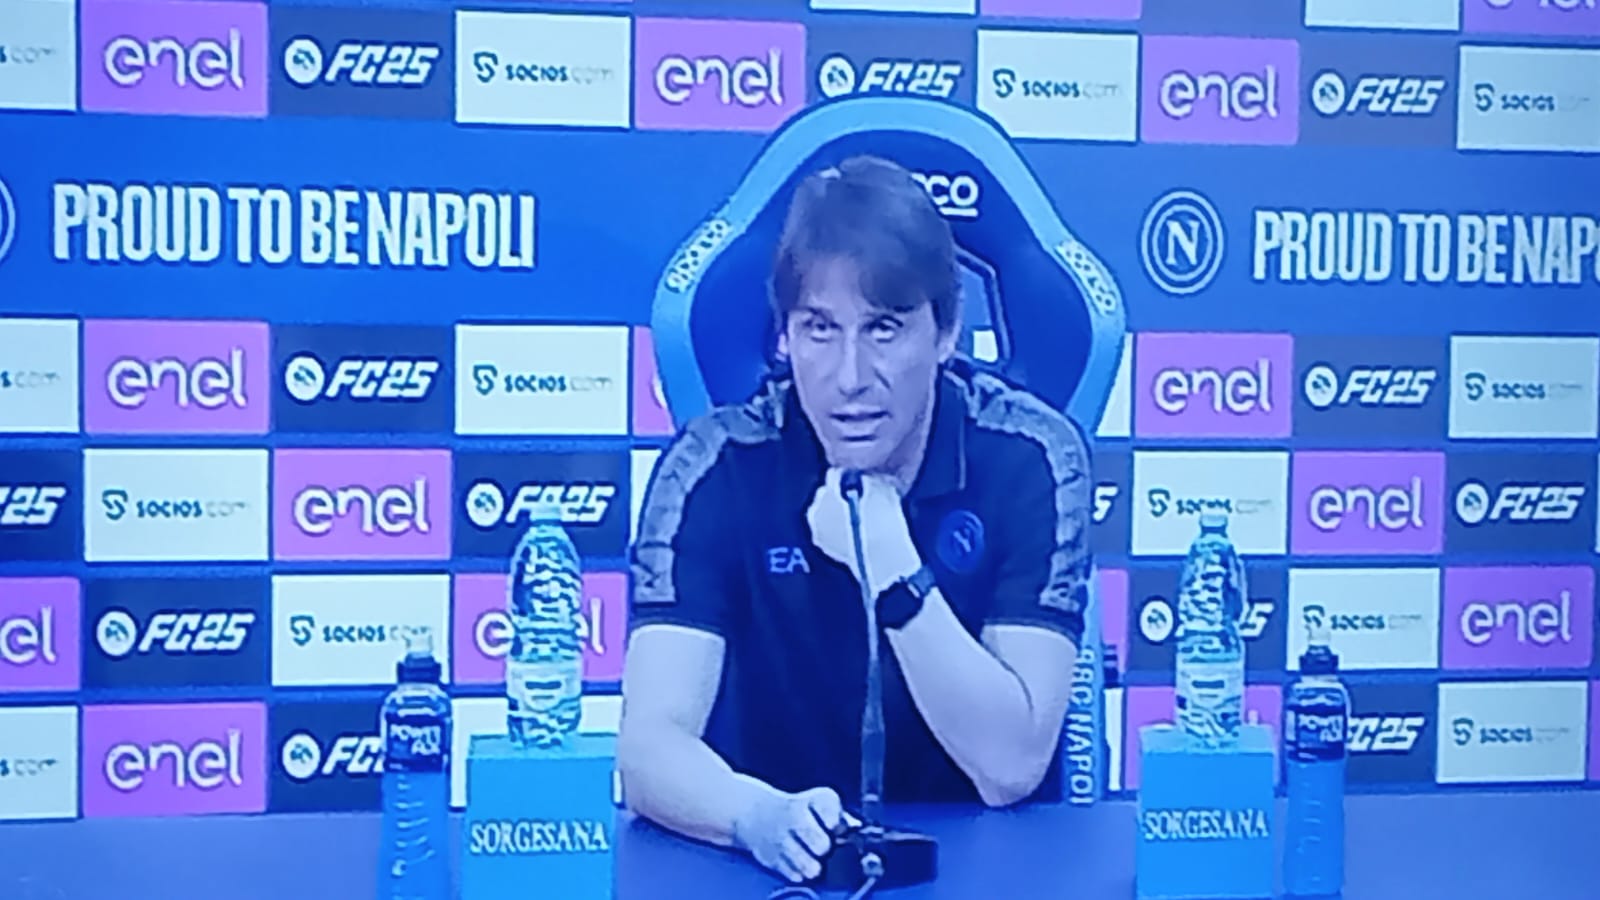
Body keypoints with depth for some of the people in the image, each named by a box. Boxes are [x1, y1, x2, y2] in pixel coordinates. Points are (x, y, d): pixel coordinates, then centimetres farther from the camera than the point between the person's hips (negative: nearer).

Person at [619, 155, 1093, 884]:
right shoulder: (717, 467, -12)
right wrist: (759, 815, -37)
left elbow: (1011, 766, -15)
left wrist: (894, 572, -26)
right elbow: (650, 743, -19)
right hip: (775, 864, 0)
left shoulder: (1032, 459, -11)